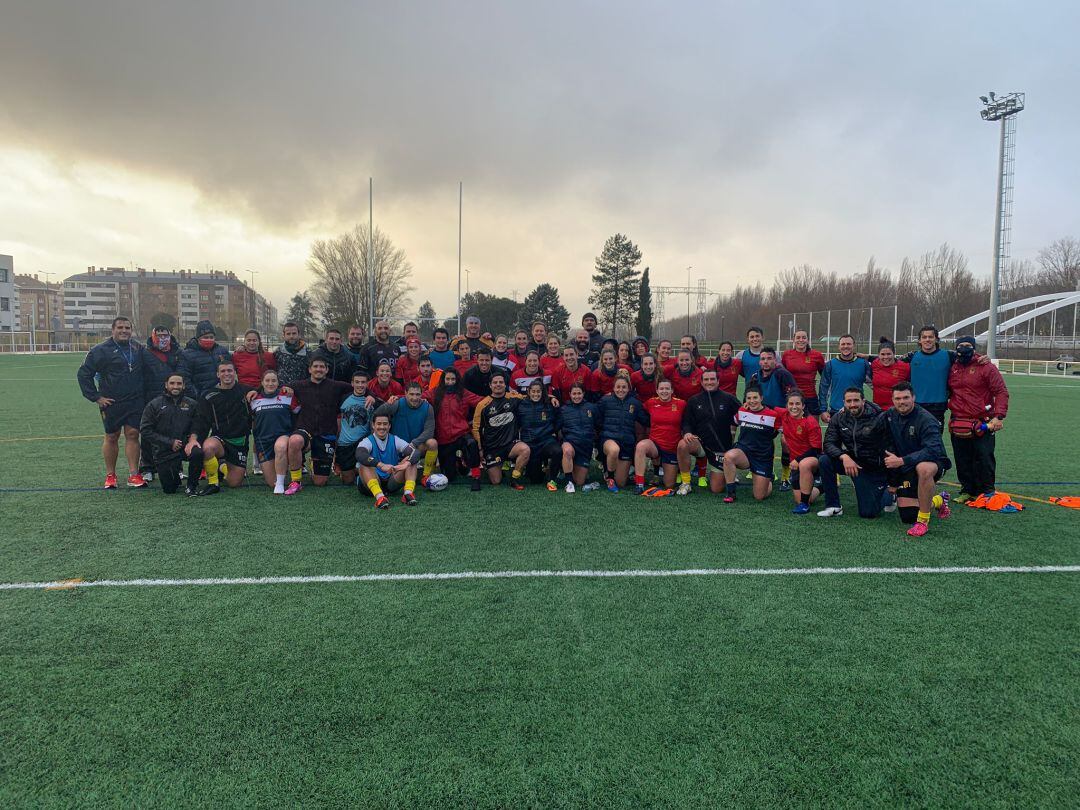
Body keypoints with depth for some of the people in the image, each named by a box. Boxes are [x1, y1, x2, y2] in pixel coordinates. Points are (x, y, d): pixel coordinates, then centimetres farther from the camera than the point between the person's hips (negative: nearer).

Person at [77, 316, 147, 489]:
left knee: (133, 435, 1)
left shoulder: (138, 349, 8)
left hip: (135, 402, 3)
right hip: (111, 403, -3)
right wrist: (96, 397, -7)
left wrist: (144, 393, 12)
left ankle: (133, 475, 4)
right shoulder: (101, 350, -6)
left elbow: (145, 371, 22)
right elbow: (84, 374, -4)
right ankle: (110, 476, 17)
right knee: (111, 437, 6)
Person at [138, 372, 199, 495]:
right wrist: (170, 442, -13)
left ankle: (191, 486, -12)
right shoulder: (154, 404, 1)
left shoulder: (191, 404, 7)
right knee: (169, 489, -5)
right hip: (163, 452, -1)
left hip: (185, 445, 1)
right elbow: (145, 431, -5)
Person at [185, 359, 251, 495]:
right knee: (208, 447, -39)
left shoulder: (245, 392, 5)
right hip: (219, 438, -1)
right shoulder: (208, 396, 2)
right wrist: (193, 438, -23)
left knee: (234, 483, -3)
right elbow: (200, 420, -6)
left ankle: (223, 467, 34)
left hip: (240, 442, 2)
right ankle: (213, 483, -15)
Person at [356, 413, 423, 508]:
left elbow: (416, 453, -12)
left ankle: (408, 493, -35)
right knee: (365, 464, -29)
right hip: (372, 483, -3)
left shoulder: (395, 440, 4)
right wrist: (381, 465, -42)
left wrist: (407, 463, -34)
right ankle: (379, 497, -49)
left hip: (393, 482, 3)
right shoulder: (367, 441, -4)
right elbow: (360, 455, -29)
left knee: (411, 461, -12)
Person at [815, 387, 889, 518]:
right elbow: (828, 443, -11)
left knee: (868, 512, -7)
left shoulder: (878, 418, -17)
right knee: (824, 460, -24)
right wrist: (844, 457, -32)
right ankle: (834, 506, -11)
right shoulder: (838, 418, -4)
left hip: (873, 468, -4)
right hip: (850, 461, 4)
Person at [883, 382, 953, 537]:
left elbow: (933, 450, -32)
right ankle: (939, 501, 30)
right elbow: (890, 445, 15)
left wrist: (902, 461, -36)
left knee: (923, 468, -43)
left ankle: (923, 521, -27)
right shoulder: (890, 415, -1)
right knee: (908, 517, -3)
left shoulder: (926, 419, -21)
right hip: (906, 469, 6)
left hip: (934, 463, -6)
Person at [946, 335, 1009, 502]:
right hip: (958, 424, 4)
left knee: (985, 460, 0)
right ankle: (967, 490, 21)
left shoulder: (986, 368, -4)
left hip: (983, 424, -4)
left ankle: (987, 492, 12)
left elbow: (1001, 392, -7)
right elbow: (947, 392, 26)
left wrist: (999, 416, -16)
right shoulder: (952, 369, 10)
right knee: (963, 461, 9)